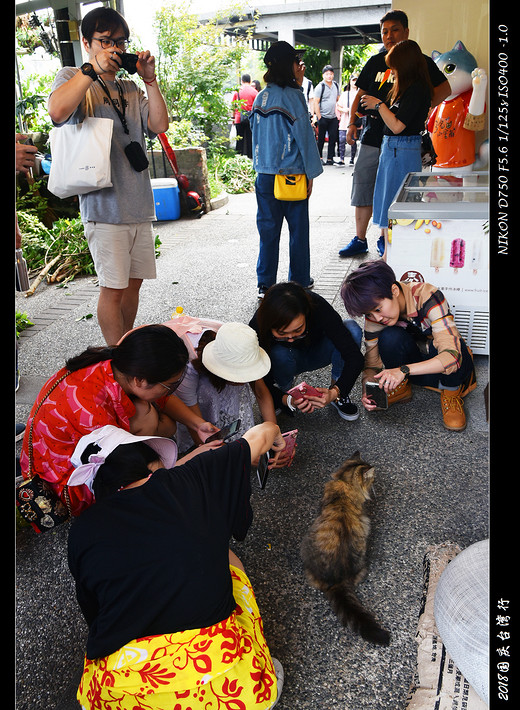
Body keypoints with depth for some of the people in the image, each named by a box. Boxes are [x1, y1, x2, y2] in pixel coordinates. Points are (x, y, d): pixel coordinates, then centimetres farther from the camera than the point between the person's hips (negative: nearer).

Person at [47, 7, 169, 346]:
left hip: (139, 204, 6)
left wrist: (150, 79, 0)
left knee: (134, 281, 12)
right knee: (113, 288, -6)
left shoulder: (131, 89, 19)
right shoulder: (73, 77, 5)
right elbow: (58, 111, -17)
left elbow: (160, 125, 6)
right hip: (104, 204, -6)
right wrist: (94, 68, -16)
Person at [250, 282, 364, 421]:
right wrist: (288, 401, -45)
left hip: (316, 352, 1)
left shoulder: (318, 307, -35)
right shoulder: (257, 327, -35)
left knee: (352, 330, -29)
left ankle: (339, 394, -10)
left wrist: (335, 392, -47)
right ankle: (285, 394, -5)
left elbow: (354, 357, -34)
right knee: (279, 354, -37)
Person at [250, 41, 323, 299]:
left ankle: (265, 283, 13)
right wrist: (311, 172, -3)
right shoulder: (293, 96, -9)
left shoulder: (261, 97, 6)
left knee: (268, 229, 9)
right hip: (292, 174, -5)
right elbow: (304, 135, -9)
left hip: (264, 174, 5)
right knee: (298, 228, 8)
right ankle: (299, 281, 17)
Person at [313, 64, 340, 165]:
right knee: (321, 139, 1)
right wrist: (319, 117, -13)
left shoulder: (336, 85, 11)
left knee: (333, 138, 3)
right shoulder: (320, 87, -6)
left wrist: (338, 114, 14)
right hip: (323, 117, -5)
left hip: (333, 117, 5)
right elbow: (316, 103, -8)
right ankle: (319, 158, 12)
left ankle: (330, 158, 8)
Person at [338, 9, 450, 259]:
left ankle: (385, 239, 17)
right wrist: (353, 122, 4)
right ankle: (360, 240, 12)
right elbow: (360, 95, 17)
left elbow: (445, 88, -5)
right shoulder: (375, 62, 11)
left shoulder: (420, 62, 0)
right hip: (371, 137, 3)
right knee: (362, 188, 3)